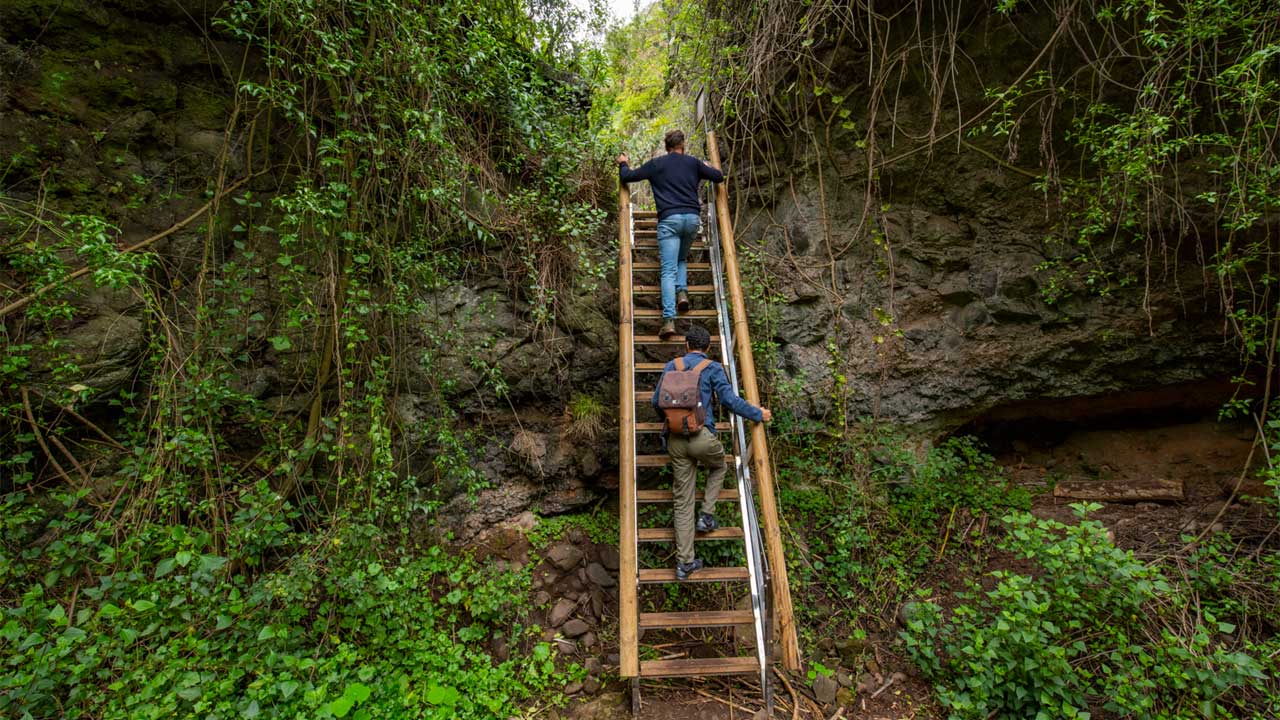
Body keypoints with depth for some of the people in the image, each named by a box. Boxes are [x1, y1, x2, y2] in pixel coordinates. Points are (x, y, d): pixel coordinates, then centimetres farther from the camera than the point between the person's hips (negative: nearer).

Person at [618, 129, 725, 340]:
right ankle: (682, 292, -1)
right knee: (681, 260, 26)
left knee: (669, 271, -9)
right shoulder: (693, 163, 16)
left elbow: (627, 177, 13)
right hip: (692, 218, 3)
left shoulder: (655, 164, 11)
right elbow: (719, 177, 22)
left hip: (669, 219, -2)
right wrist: (707, 168, 43)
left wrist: (623, 164, 34)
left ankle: (669, 320, -21)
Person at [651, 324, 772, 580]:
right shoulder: (712, 367, 0)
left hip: (675, 440, 3)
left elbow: (657, 402, 12)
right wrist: (758, 414, 6)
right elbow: (729, 400, -8)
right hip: (702, 436, -3)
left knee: (683, 500, 9)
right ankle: (707, 515, 21)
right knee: (718, 466, 33)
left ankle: (684, 562, 12)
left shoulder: (671, 366, 10)